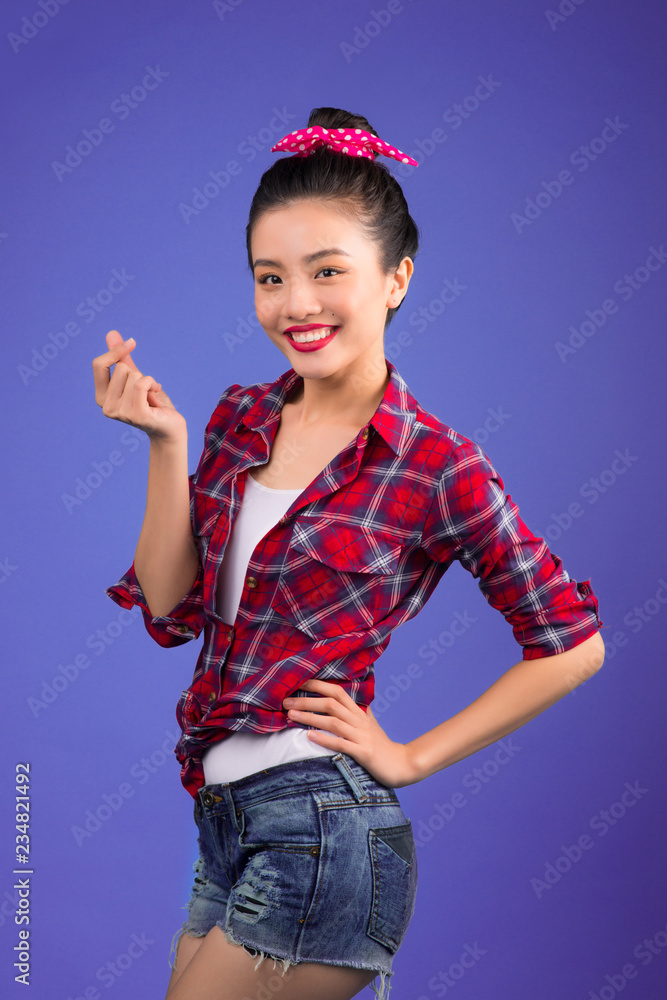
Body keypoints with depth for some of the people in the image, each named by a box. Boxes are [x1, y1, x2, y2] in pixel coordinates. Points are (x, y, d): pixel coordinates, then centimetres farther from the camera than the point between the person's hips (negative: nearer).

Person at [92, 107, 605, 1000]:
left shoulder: (436, 467, -11)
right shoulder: (242, 418, 6)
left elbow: (572, 644, -5)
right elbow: (171, 609, 3)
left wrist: (412, 757, -4)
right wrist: (167, 442, -6)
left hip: (318, 828, -7)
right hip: (226, 823, 7)